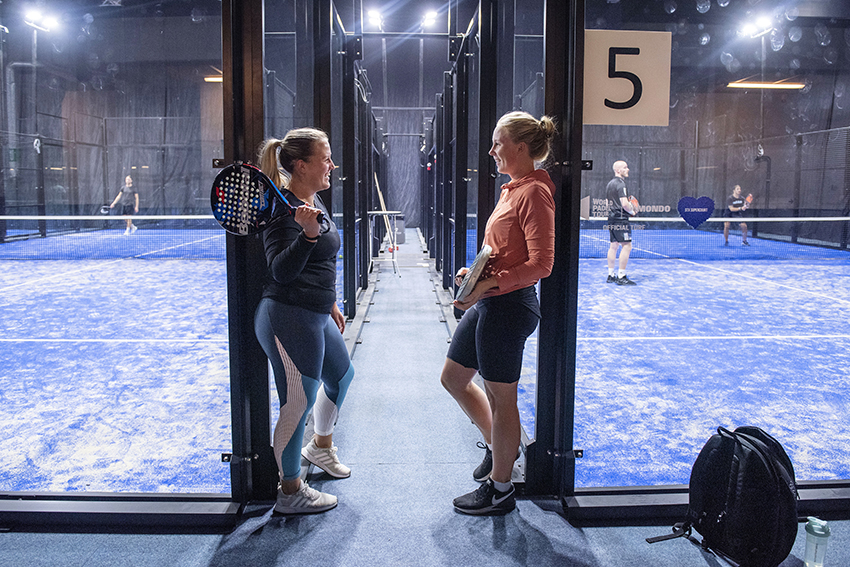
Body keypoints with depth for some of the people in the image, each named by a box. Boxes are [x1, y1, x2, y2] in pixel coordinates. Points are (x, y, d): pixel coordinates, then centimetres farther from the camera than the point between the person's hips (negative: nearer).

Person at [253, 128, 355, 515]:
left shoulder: (316, 204, 11)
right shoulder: (284, 210, -18)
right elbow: (281, 272, -26)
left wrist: (331, 305, 28)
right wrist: (307, 234, -39)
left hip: (316, 316, 11)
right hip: (289, 319, -11)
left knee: (341, 374, 27)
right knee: (298, 404, -1)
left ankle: (320, 446, 51)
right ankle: (290, 492, 18)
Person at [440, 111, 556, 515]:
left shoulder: (534, 193, -16)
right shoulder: (513, 189, 13)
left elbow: (541, 264, -22)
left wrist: (488, 284, -24)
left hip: (509, 307, -10)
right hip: (489, 303, 10)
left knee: (500, 397, 3)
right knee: (453, 378, 19)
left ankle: (500, 489, 22)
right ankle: (497, 445, 39)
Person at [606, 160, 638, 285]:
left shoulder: (610, 183, 16)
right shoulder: (620, 184, -13)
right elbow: (624, 204, -20)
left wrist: (629, 208, 20)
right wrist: (632, 211, -3)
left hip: (611, 218, 10)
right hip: (620, 219, -10)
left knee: (614, 246, 12)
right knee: (626, 246, -9)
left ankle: (611, 275, 15)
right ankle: (621, 277, -11)